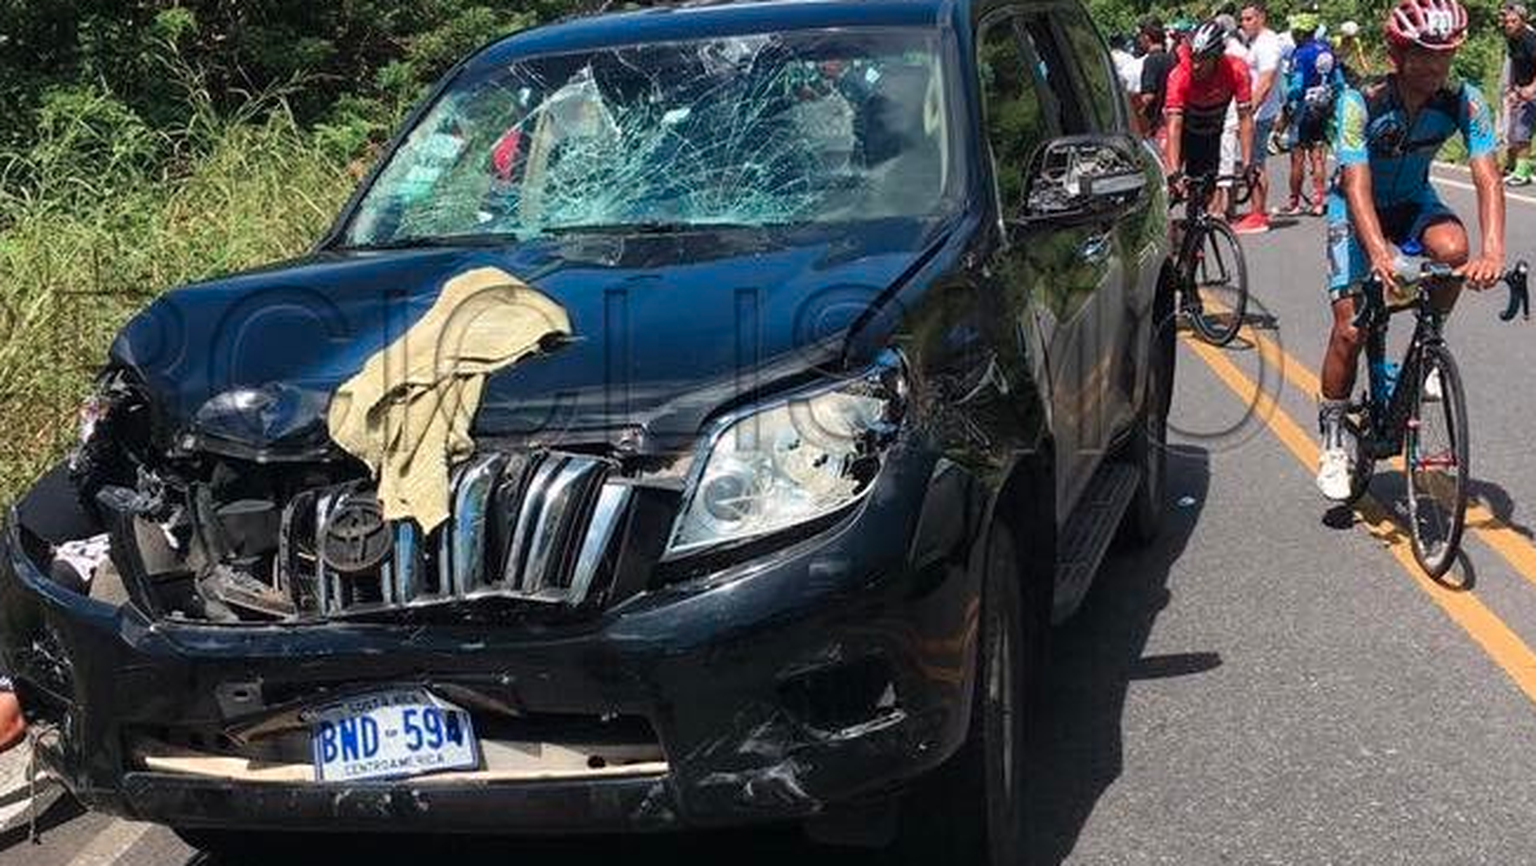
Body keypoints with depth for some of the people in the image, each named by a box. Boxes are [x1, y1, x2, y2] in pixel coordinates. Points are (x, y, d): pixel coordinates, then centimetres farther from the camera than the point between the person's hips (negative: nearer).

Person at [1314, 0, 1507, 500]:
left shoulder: (1463, 102, -22)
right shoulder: (1361, 104, -29)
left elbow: (1487, 177, -29)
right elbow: (1357, 184, -38)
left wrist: (1493, 250, -46)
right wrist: (1380, 253, -55)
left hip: (1412, 202, 2)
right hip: (1357, 208, -2)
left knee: (1452, 247, -33)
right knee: (1350, 328, -11)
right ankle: (1334, 443, 8)